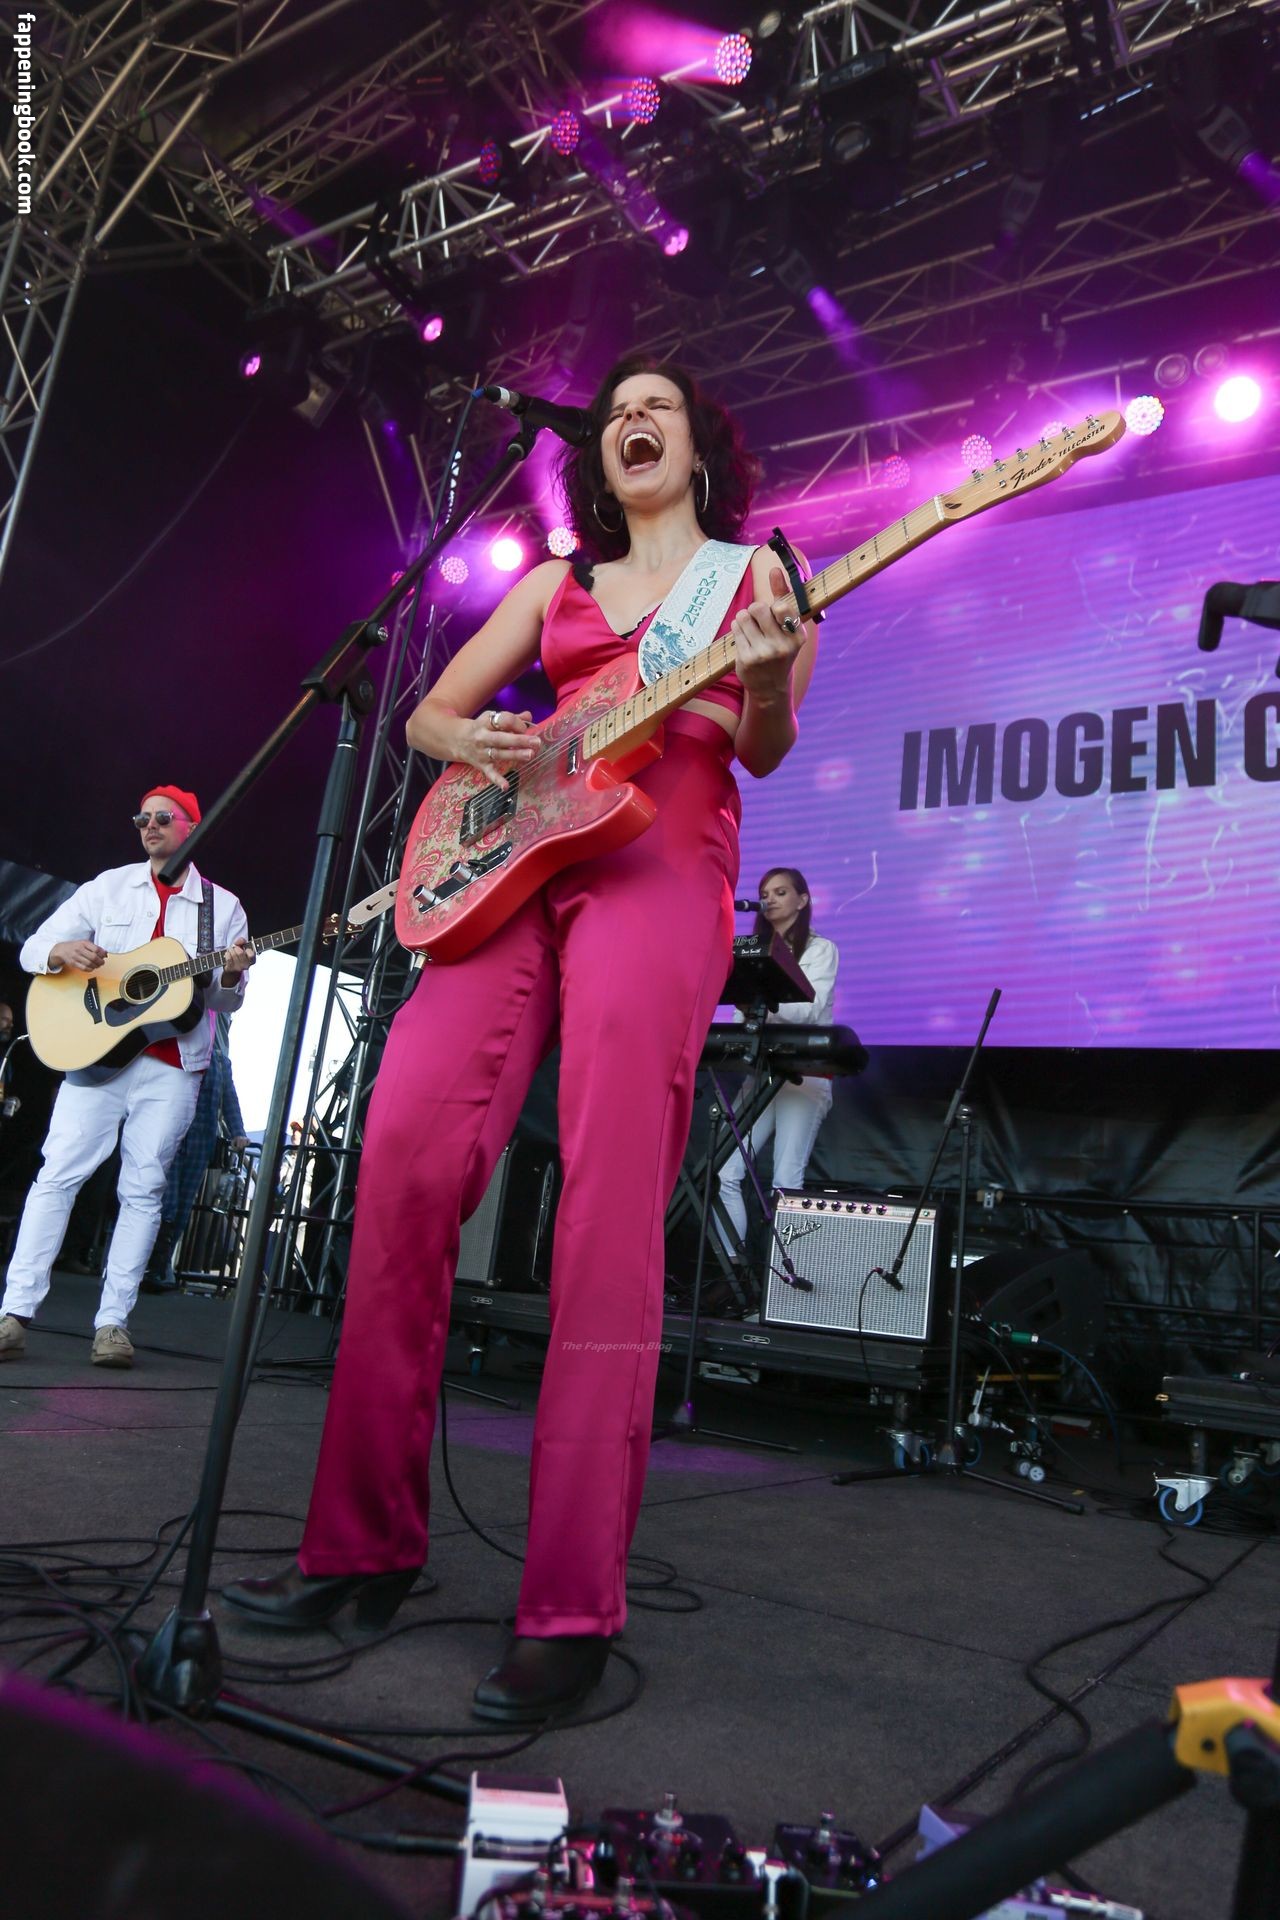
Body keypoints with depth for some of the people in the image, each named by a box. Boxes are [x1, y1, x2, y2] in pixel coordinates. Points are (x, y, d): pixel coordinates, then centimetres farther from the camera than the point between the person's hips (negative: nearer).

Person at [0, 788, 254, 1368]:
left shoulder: (223, 907, 10)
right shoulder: (108, 887, 11)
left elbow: (225, 1001, 11)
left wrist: (231, 975, -12)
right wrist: (65, 951, -14)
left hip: (173, 1065, 0)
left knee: (143, 1189, -2)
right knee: (58, 1172, -9)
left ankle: (112, 1321, 1)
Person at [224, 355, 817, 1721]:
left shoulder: (752, 570, 17)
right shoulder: (556, 584, 27)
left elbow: (763, 752, 4)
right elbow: (429, 712, 23)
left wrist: (766, 681, -19)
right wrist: (477, 745, 0)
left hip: (661, 865, -4)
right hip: (516, 858, 4)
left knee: (610, 1212, -16)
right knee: (405, 1154, -13)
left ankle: (572, 1610, -9)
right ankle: (366, 1543, -1)